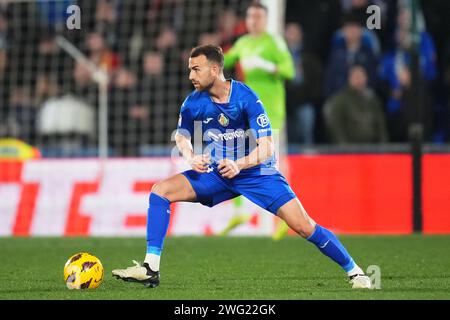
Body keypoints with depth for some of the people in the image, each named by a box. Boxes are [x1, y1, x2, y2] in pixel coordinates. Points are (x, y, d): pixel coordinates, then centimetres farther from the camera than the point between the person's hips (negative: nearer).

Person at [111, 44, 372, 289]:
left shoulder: (246, 98, -21)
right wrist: (192, 158, -13)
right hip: (216, 173, 4)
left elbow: (266, 148, -21)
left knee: (304, 226, -15)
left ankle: (355, 272, 2)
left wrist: (238, 165, -37)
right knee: (161, 190, -14)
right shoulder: (193, 103, -9)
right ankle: (151, 268, -14)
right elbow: (182, 137, 9)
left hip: (256, 171, -4)